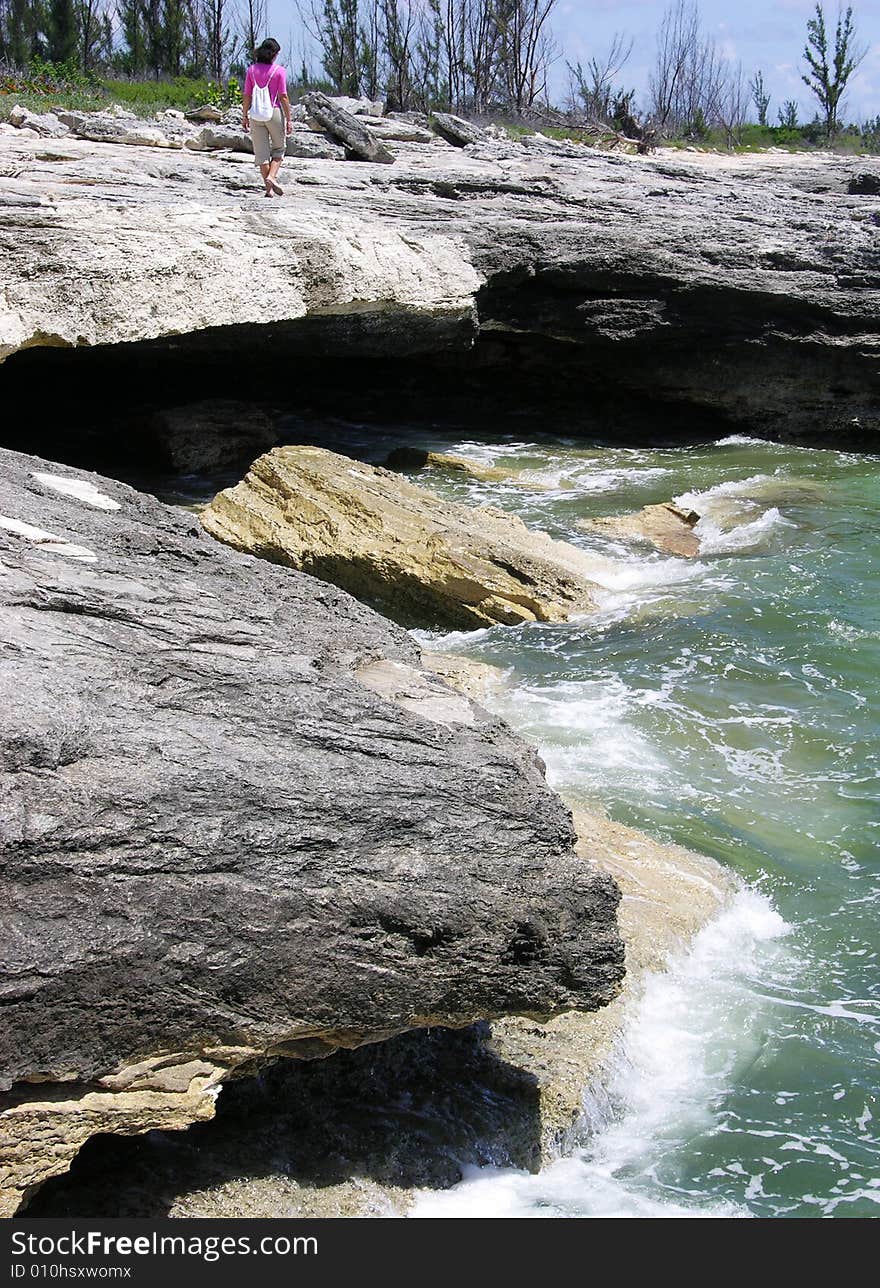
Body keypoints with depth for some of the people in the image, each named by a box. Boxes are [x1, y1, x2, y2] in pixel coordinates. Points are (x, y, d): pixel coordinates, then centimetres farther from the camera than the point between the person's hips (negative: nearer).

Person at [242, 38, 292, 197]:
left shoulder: (252, 69, 1)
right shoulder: (279, 70, -7)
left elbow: (246, 96, 2)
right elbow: (283, 97, -8)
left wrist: (244, 116, 11)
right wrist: (288, 120, -3)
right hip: (275, 112, -2)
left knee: (261, 152, 7)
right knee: (278, 148, 14)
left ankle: (269, 188, 5)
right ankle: (272, 177, -9)